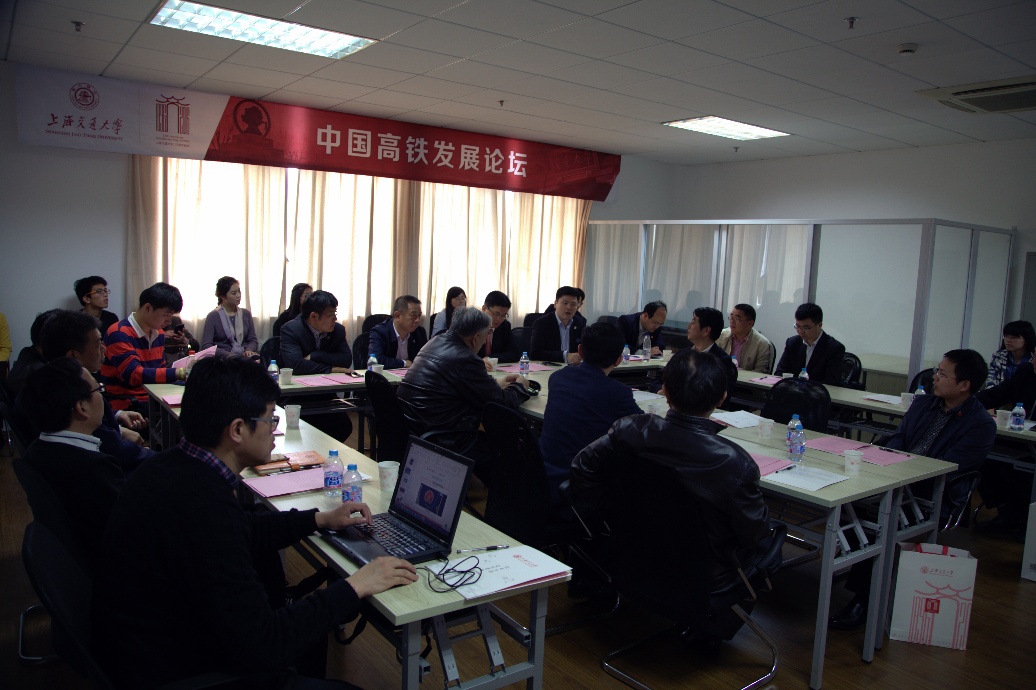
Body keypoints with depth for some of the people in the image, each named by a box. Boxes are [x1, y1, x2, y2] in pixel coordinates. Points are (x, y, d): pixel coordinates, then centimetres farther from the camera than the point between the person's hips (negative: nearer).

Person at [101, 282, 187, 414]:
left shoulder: (158, 333, 12)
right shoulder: (119, 334, -13)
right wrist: (179, 373, -27)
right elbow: (134, 375, -22)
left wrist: (186, 371, -1)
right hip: (126, 406, -7)